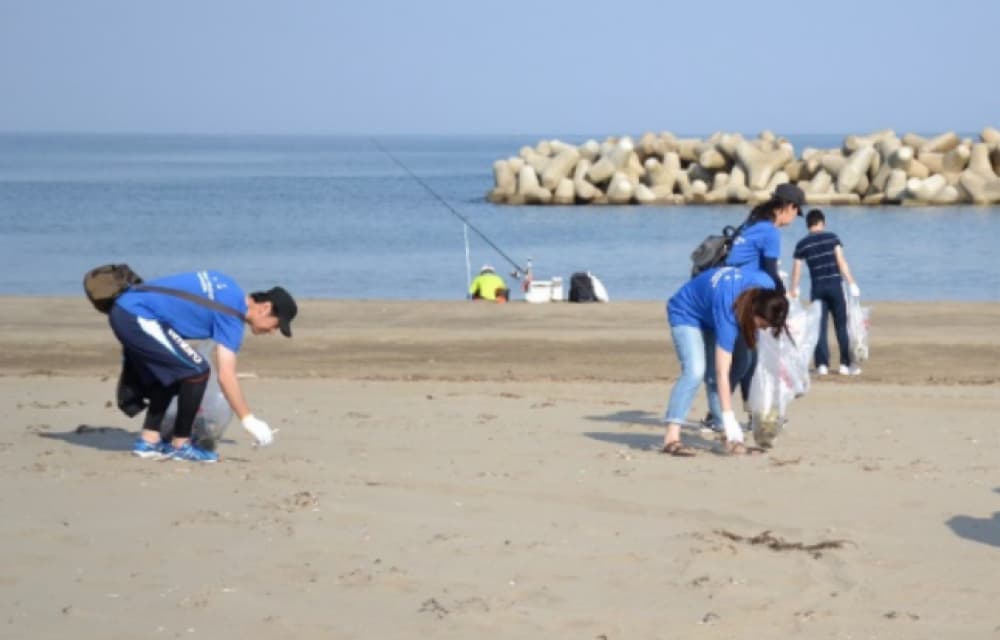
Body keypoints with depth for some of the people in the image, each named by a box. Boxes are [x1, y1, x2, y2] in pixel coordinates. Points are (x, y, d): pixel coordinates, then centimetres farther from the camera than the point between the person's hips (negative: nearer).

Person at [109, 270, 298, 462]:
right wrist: (249, 421, -12)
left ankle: (149, 440, 16)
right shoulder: (232, 314, -11)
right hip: (138, 318, -10)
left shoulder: (230, 289, 15)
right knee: (197, 371, -9)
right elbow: (225, 376, -16)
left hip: (123, 312, 10)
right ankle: (181, 444, 0)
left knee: (169, 375, 19)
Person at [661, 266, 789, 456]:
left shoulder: (766, 286, -26)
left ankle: (728, 436, 5)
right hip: (686, 313, -8)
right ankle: (671, 438, -30)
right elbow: (722, 374, -40)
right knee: (695, 371, -25)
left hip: (709, 311, 8)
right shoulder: (727, 313, -42)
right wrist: (729, 419, -41)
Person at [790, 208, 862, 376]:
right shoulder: (832, 237, 0)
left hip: (818, 288, 1)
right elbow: (841, 261, -6)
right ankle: (845, 364, 6)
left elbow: (797, 269, 6)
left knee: (820, 327, 6)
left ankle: (822, 364, -1)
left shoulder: (802, 244, 4)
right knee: (841, 326, 6)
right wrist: (852, 283, -4)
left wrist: (794, 289, 19)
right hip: (835, 285, -1)